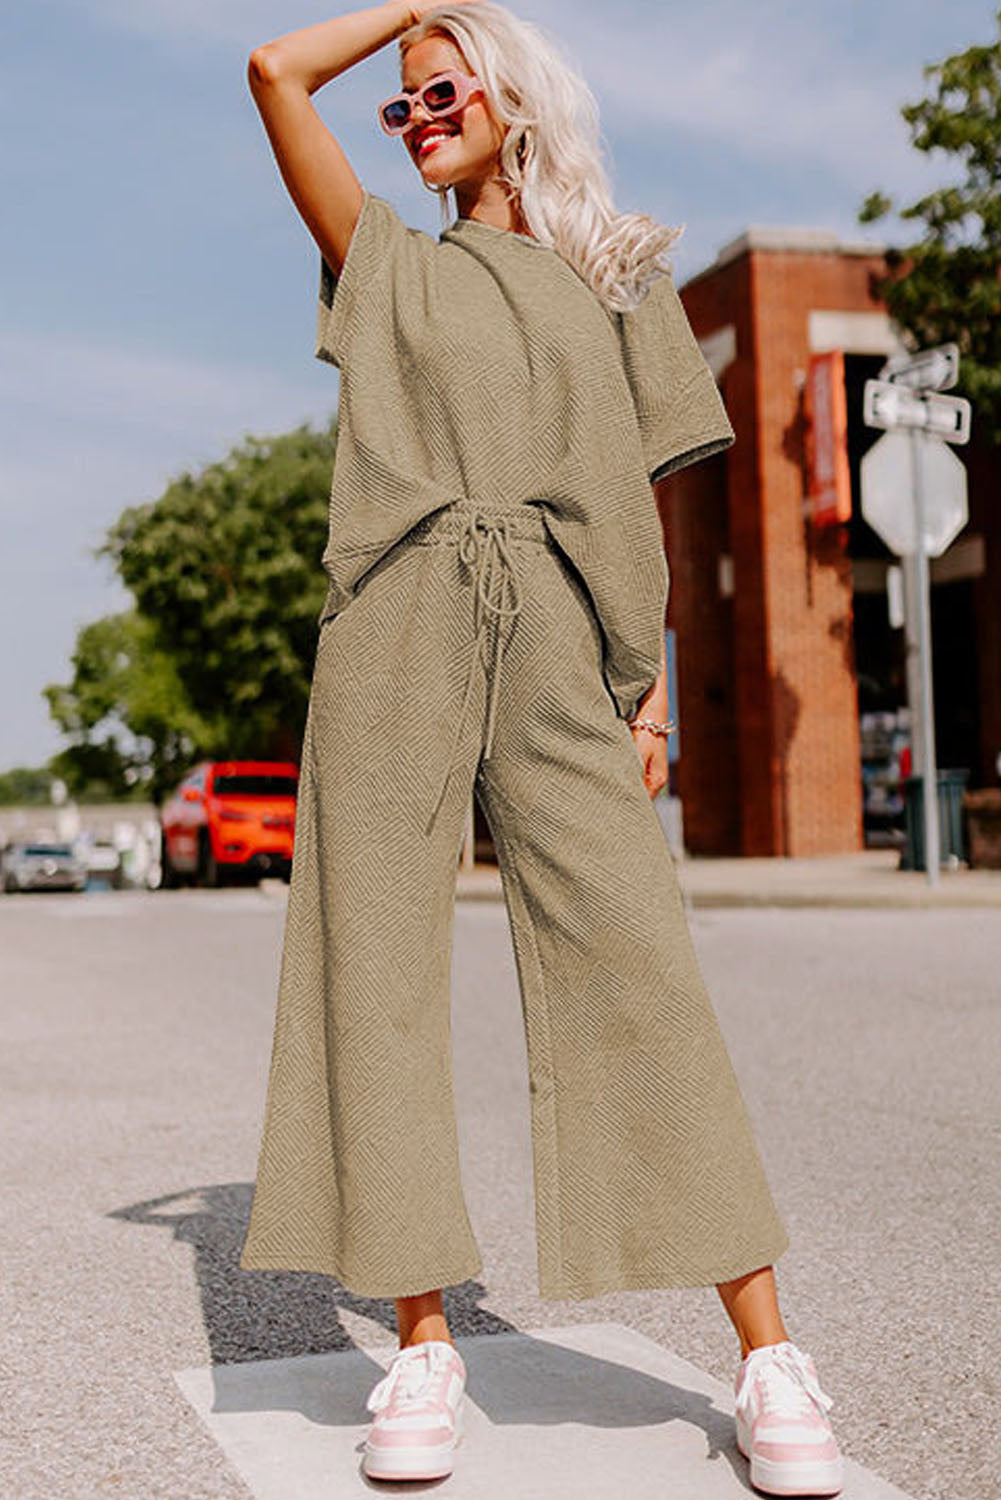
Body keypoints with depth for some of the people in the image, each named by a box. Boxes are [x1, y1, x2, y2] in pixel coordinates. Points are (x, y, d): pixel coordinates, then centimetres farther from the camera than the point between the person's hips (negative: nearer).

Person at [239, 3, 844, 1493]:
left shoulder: (614, 281, 19)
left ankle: (768, 1356, -6)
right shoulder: (386, 265, 20)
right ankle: (424, 1344, 4)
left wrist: (651, 680, 6)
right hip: (396, 634, 1)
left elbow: (634, 500, 14)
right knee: (379, 963, -5)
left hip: (553, 645, -1)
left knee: (636, 961, -10)